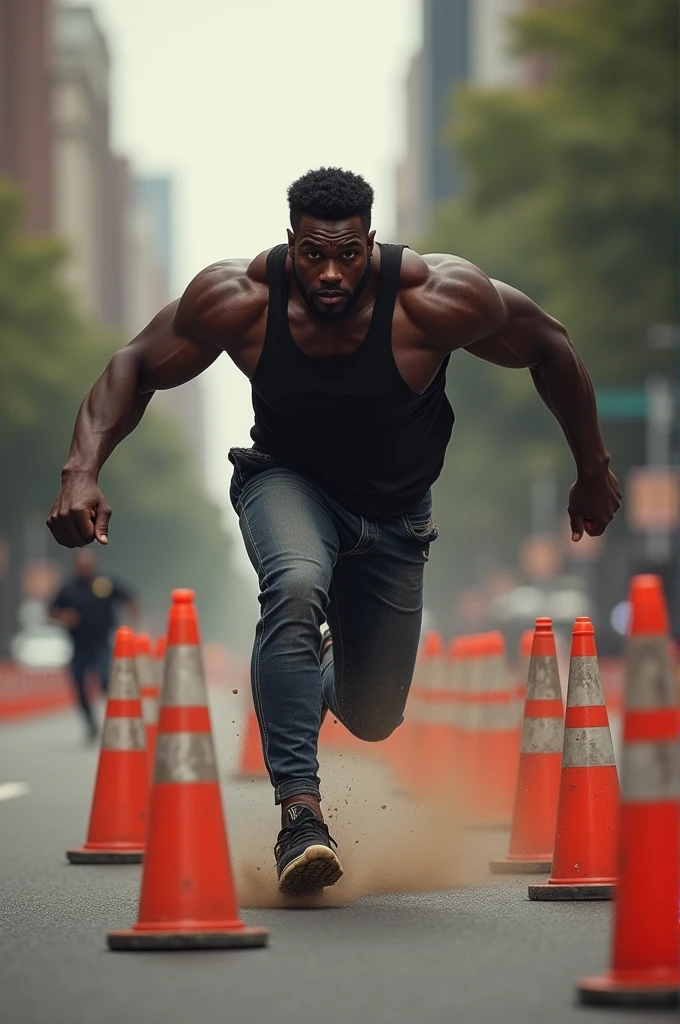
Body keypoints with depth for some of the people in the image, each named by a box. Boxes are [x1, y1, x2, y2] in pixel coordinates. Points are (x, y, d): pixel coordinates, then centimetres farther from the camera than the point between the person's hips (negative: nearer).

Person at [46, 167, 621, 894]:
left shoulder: (438, 299, -29)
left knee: (372, 719, 8)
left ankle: (316, 669, 47)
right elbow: (135, 367, -11)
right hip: (288, 480, -1)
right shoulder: (238, 299, -24)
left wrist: (592, 471, -1)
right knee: (296, 583, -38)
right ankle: (299, 812, -33)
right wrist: (83, 470, -27)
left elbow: (548, 347, -12)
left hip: (394, 511, 1)